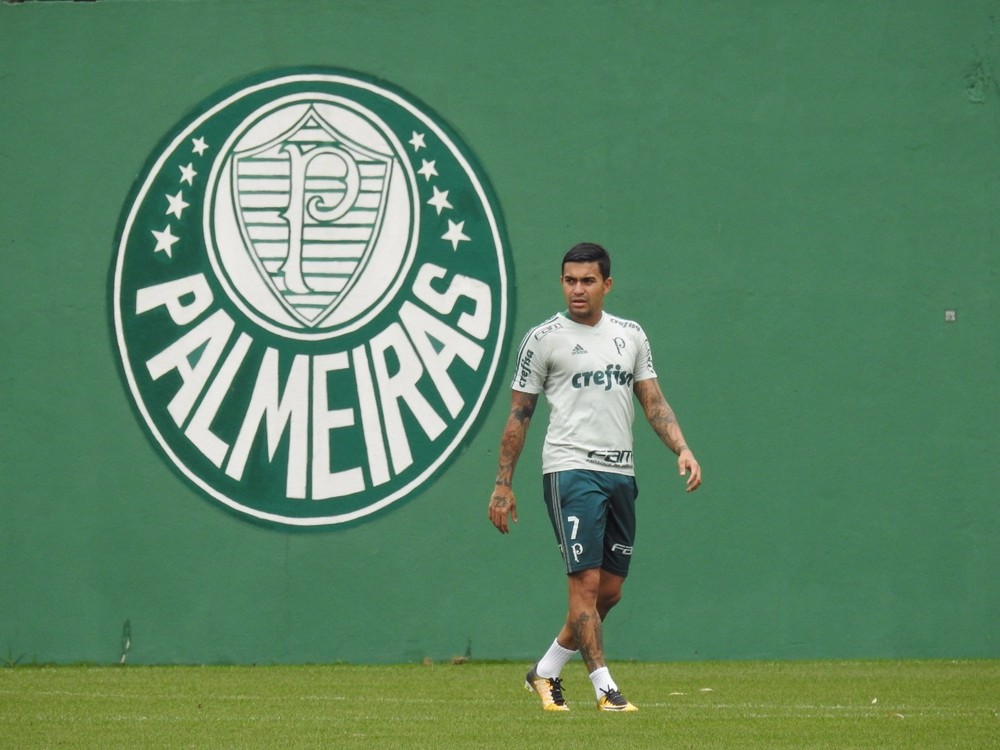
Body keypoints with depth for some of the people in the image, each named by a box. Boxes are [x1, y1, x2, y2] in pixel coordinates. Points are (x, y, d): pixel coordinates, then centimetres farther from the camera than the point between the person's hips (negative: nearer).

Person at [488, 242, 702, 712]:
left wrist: (682, 448, -2)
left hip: (620, 474, 6)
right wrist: (503, 485, 0)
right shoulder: (544, 339, 0)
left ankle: (545, 672, 21)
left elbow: (653, 402, 15)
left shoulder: (631, 335, 13)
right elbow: (519, 414, 3)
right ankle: (604, 686, -10)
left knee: (610, 590, 7)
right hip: (571, 471, -5)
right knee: (586, 581, -12)